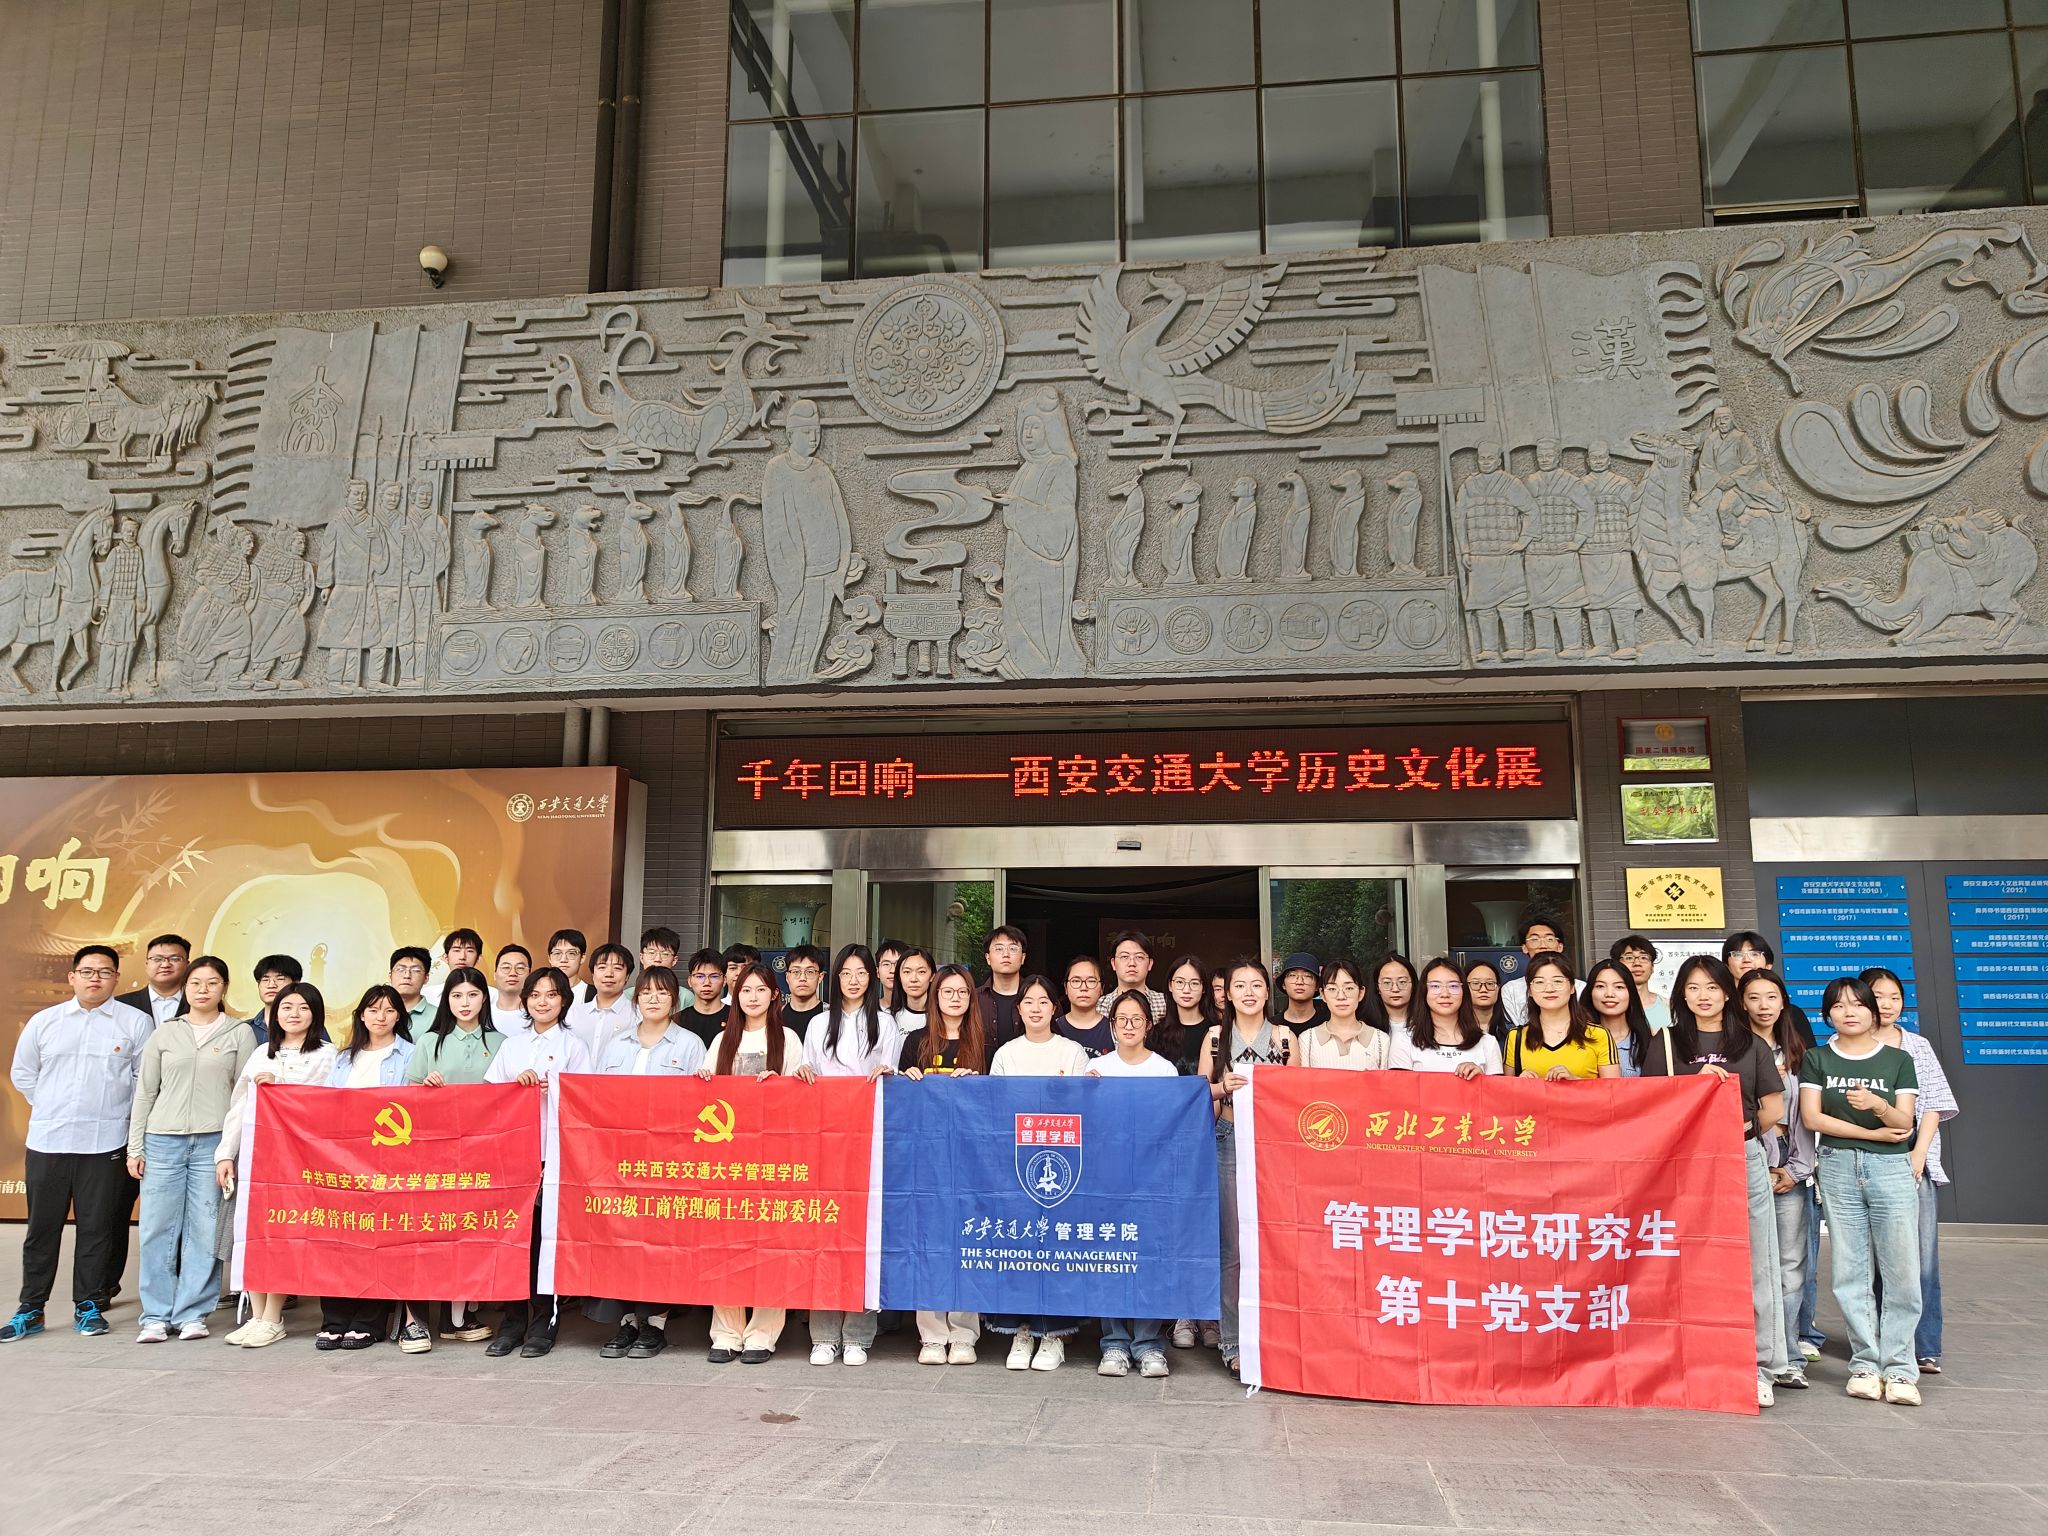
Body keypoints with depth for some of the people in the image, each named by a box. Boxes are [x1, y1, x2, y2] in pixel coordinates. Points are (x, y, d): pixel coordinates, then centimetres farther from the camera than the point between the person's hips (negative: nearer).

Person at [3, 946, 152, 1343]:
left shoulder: (136, 1022, 0)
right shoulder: (43, 1022, 8)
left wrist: (120, 1113, 2)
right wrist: (51, 1107, 12)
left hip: (105, 1145, -2)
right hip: (46, 1142, 2)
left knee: (97, 1228, 4)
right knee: (42, 1228, 8)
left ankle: (89, 1305, 15)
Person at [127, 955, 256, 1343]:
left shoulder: (239, 1034, 6)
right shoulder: (164, 1034, 11)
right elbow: (145, 1092, 12)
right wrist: (134, 1147, 6)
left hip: (214, 1143, -1)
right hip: (163, 1140, 2)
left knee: (204, 1230, 0)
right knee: (158, 1230, 1)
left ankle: (192, 1313, 10)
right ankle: (156, 1316, 11)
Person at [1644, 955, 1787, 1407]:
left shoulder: (1749, 1044, 11)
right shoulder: (1666, 1045, 8)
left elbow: (1773, 1110, 9)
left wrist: (1738, 1127, -1)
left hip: (1746, 1159, 1)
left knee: (1754, 1264, 1)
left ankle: (1761, 1366, 8)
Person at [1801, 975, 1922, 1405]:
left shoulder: (1898, 1059, 8)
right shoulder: (1816, 1059, 8)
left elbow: (1904, 1123, -1)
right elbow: (1812, 1117, -1)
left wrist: (1879, 1105, -21)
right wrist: (1873, 1132, -5)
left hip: (1891, 1168, 0)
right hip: (1838, 1167, 0)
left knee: (1901, 1270, -5)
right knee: (1851, 1272, 0)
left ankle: (1899, 1367, 2)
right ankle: (1865, 1364, 7)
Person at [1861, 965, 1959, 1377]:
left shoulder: (1918, 1046, 14)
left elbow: (1933, 1107, 9)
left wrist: (1918, 1155, -3)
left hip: (1916, 1162, 3)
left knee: (1922, 1255, -2)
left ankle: (1924, 1348, 4)